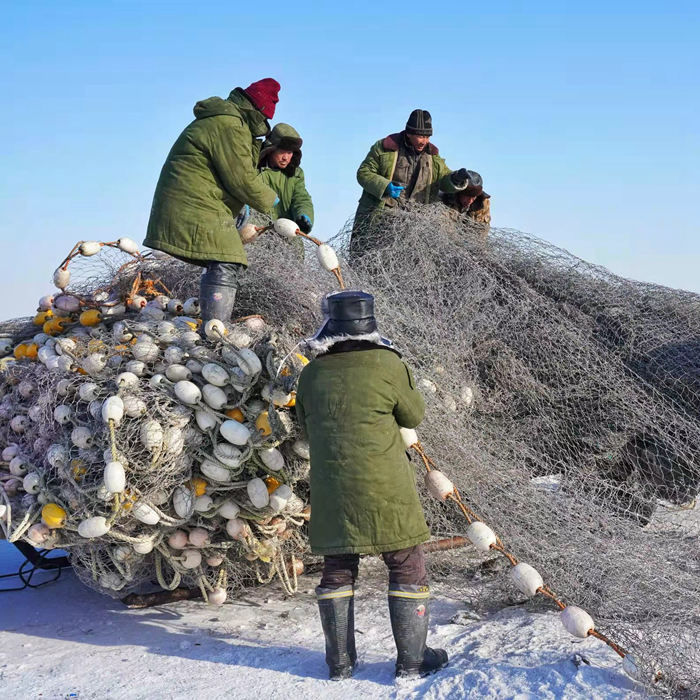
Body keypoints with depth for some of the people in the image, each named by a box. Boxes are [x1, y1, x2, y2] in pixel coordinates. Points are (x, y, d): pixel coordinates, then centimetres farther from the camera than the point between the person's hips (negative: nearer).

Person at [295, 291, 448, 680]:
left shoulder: (312, 374, 0)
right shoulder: (388, 364, -10)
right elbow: (414, 415, 3)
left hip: (332, 493, 4)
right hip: (385, 491, -3)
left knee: (338, 571, 14)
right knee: (407, 568, 9)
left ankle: (340, 660, 20)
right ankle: (412, 659, 13)